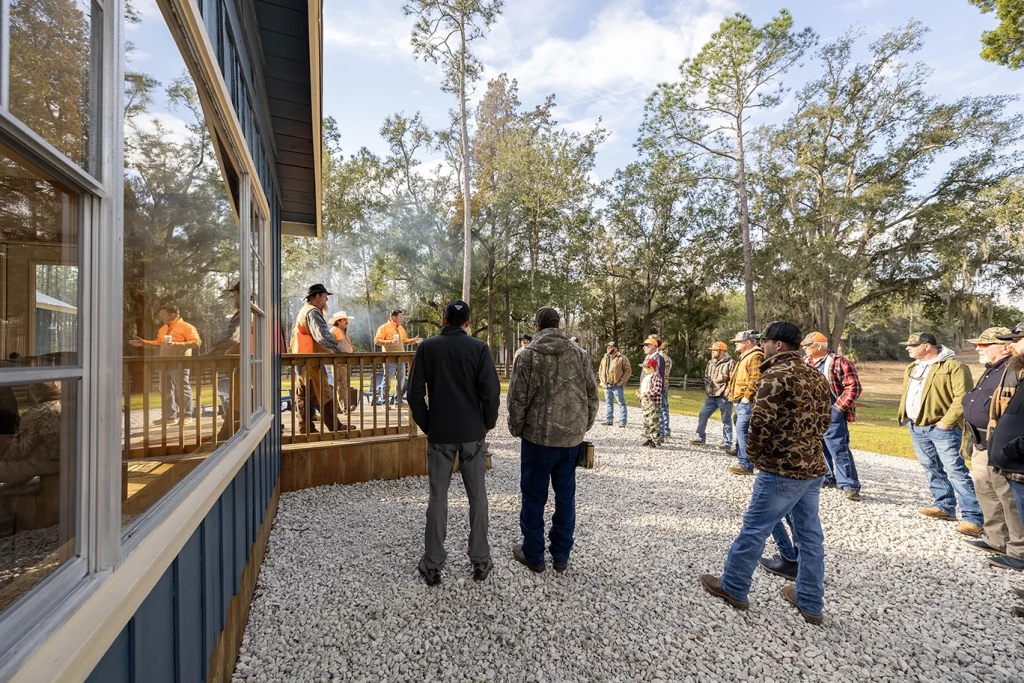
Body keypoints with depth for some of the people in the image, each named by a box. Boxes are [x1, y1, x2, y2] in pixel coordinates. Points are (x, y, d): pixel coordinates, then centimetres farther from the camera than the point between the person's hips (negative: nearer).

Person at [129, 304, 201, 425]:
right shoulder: (163, 328, 18)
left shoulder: (186, 327, -9)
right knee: (166, 391, 12)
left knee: (183, 390, -4)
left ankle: (186, 415, 2)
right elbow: (159, 343, 27)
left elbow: (196, 342, -19)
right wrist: (144, 342, 17)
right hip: (164, 364, 9)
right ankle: (170, 416, 20)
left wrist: (177, 345, -24)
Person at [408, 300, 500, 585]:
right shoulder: (479, 347, -6)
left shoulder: (427, 347, -2)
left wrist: (426, 425, 8)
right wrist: (487, 423, 3)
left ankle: (433, 565, 21)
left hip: (439, 434, 1)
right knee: (477, 496, 12)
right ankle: (480, 561, 22)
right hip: (473, 433, 0)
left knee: (438, 497, 12)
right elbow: (491, 391, -11)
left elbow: (415, 392, -3)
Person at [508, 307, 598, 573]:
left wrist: (515, 428, 6)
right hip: (572, 437, 4)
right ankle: (561, 556, 28)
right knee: (566, 495, 16)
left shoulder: (529, 354, -9)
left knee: (534, 496, 12)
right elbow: (592, 395, 4)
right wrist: (583, 427, 15)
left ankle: (533, 554, 25)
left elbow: (518, 399, -9)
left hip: (538, 436, -3)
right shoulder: (579, 353, 2)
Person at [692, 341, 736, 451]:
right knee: (702, 416, 9)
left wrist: (727, 393, -18)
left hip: (724, 397, -7)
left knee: (726, 420, 3)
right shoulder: (710, 363, 12)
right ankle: (701, 437, 21)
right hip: (711, 396, 8)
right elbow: (706, 377, 21)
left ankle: (727, 443, 11)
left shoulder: (730, 363, -12)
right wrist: (707, 389, 10)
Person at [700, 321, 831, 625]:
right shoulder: (816, 375, 11)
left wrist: (754, 453, -6)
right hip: (813, 467, 9)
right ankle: (811, 603, 29)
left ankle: (733, 588, 19)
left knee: (754, 530, 5)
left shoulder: (776, 374, -16)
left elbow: (761, 421, -21)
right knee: (810, 535, 16)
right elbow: (825, 418, 17)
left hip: (781, 470, -9)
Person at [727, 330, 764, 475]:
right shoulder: (745, 357, 21)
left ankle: (746, 464, -8)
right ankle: (741, 459, 23)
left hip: (746, 402, -11)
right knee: (740, 431, 14)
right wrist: (736, 398, 20)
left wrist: (747, 397, -20)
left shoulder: (755, 357, -13)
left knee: (742, 431, -12)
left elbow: (755, 380, -24)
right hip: (740, 402, 11)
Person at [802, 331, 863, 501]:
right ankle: (828, 477, 29)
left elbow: (853, 387, -13)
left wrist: (838, 407, -16)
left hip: (831, 414, -7)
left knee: (839, 449, -7)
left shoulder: (839, 362, -11)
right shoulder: (806, 363, 11)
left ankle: (849, 485, 0)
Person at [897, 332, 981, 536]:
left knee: (955, 471, -8)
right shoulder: (912, 368, 14)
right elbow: (906, 395, 22)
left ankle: (973, 517, -2)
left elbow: (963, 397, -17)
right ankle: (945, 507, 27)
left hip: (941, 428, -8)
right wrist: (903, 415, 10)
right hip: (916, 427, 8)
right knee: (932, 469, 15)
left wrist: (947, 422, -19)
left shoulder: (953, 366, -11)